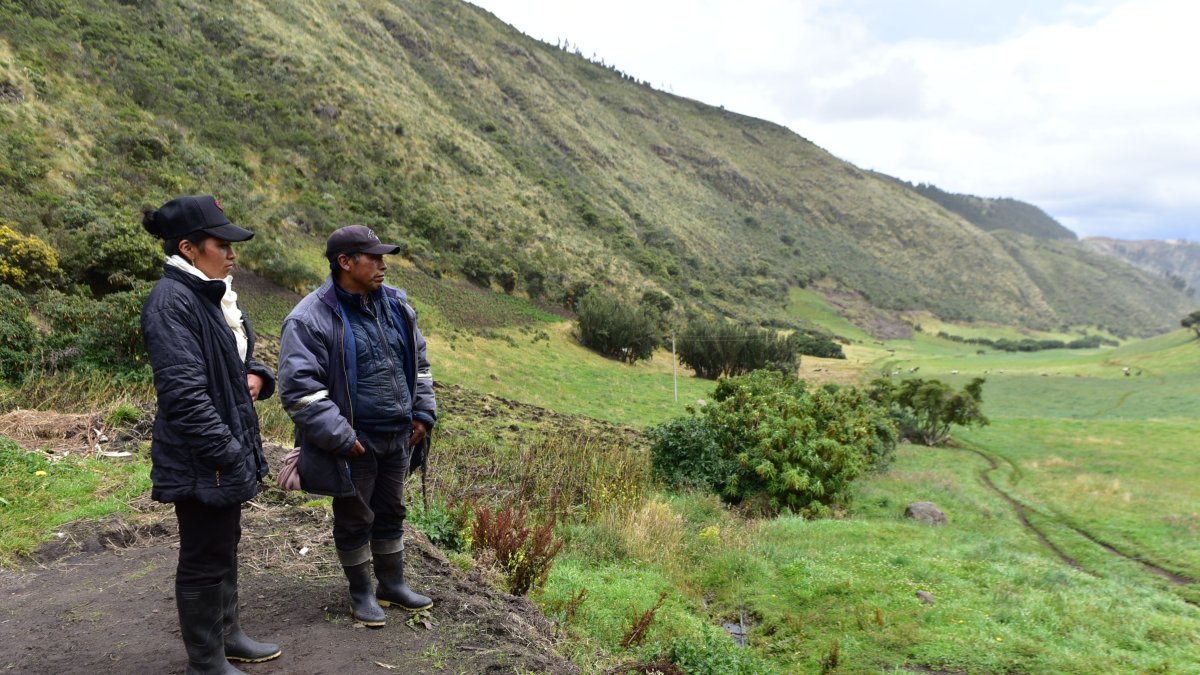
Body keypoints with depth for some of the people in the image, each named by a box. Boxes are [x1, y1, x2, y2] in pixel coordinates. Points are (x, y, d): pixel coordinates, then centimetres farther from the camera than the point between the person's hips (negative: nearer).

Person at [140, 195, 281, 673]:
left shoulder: (214, 293, 9)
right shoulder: (172, 301, -20)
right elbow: (183, 393, -25)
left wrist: (256, 376, 0)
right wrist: (227, 454, -23)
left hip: (228, 451, 9)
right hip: (200, 461, -9)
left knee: (225, 547, 21)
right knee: (204, 559, 5)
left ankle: (226, 634, 38)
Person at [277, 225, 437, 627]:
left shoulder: (395, 305, 5)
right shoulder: (310, 319, -16)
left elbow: (418, 362, 16)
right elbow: (299, 388, -19)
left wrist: (424, 412, 8)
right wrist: (340, 438, -20)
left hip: (398, 437, 6)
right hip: (354, 443, -6)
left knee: (391, 513, 19)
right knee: (355, 519, 10)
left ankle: (393, 585, 36)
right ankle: (361, 593, 29)